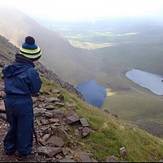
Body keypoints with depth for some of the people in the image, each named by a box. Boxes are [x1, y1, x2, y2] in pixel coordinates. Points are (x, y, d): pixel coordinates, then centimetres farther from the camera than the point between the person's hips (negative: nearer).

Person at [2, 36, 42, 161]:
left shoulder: (10, 68, -1)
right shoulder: (31, 71, -19)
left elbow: (7, 83, 11)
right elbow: (35, 90, -8)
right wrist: (37, 79, 3)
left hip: (9, 100, 6)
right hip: (23, 103, -6)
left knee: (13, 125, 26)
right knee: (25, 128, 14)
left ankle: (9, 148, 43)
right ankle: (23, 152, 31)